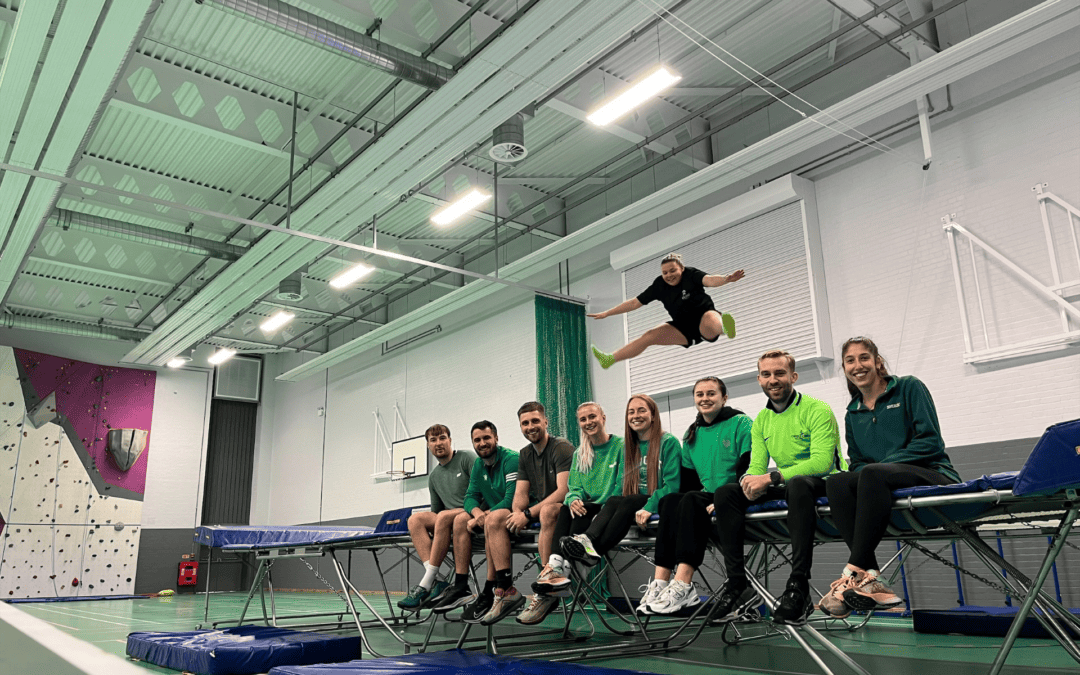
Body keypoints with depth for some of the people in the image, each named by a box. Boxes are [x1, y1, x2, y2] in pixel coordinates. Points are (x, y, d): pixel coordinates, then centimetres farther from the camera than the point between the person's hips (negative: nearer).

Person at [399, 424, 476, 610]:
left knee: (444, 517, -34)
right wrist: (426, 527, 5)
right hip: (451, 522, 6)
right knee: (415, 519, -17)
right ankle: (436, 583, -32)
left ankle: (425, 585, -32)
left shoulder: (467, 459, 1)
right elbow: (436, 510, 23)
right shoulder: (434, 476, 20)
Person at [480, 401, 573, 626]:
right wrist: (517, 514, -14)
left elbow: (563, 491, -20)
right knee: (494, 519, -12)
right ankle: (505, 591, -18)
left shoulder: (562, 448, -10)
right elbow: (521, 493, 10)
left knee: (547, 511, -40)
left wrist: (528, 514, -23)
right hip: (536, 509, 7)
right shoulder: (525, 455, 14)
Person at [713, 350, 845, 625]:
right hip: (785, 487, 6)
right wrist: (751, 481, -20)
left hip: (823, 484, -6)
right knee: (725, 493, -12)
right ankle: (736, 579, -10)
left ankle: (799, 587, -39)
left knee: (797, 485, -40)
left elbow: (822, 462, -23)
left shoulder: (817, 410, -11)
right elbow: (756, 466, 7)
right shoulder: (761, 421, 11)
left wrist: (771, 478, -29)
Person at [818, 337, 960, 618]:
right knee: (836, 483, -27)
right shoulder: (853, 414, 20)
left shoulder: (909, 387, 5)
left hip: (932, 475, -5)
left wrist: (883, 464, -13)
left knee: (873, 474, -36)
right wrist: (865, 471, -7)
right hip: (876, 482, 5)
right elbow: (856, 463, 19)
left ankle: (855, 573, -37)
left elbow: (930, 442, -5)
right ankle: (871, 582, -38)